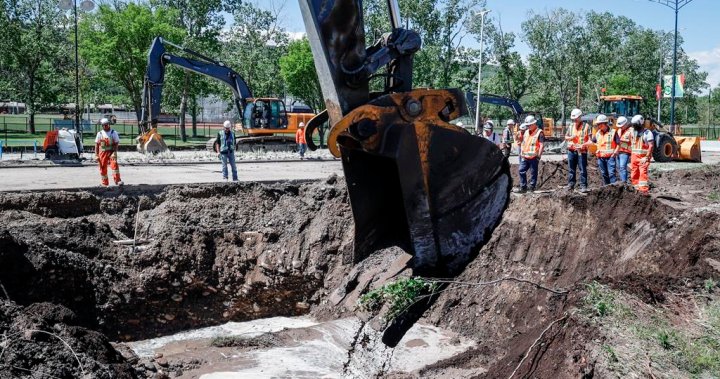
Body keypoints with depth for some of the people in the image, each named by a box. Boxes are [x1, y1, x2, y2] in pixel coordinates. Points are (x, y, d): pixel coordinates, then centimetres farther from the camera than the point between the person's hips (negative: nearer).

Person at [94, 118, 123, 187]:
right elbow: (97, 144, 8)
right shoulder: (100, 134, 7)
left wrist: (115, 153, -15)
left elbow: (116, 143, -3)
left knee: (114, 164, -22)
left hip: (111, 152, -2)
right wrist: (96, 155, 2)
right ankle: (104, 183, 17)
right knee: (103, 168, 5)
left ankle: (117, 180, -20)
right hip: (102, 152, 2)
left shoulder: (113, 133, 0)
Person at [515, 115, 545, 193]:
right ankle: (523, 187, 12)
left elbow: (542, 145, -11)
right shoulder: (526, 132, 16)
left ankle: (532, 188, 8)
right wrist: (522, 153, 17)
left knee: (533, 173, 1)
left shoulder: (539, 132, -6)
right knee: (521, 171, 5)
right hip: (525, 157, 7)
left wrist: (539, 156, -16)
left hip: (533, 157, -7)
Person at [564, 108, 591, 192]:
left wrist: (584, 144, -22)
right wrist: (571, 138, -4)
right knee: (571, 168, 9)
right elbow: (566, 137, 18)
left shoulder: (586, 126, -3)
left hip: (582, 151, -5)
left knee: (583, 169, -2)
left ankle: (583, 186, 0)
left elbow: (590, 139, -5)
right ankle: (571, 184, 17)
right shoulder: (571, 126, 12)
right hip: (571, 150, 5)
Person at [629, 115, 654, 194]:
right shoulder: (633, 132, 12)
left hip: (643, 157, -6)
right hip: (634, 157, 7)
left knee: (643, 173, -17)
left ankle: (644, 190, -22)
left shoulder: (647, 133, -8)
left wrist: (646, 157, -17)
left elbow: (651, 146, -13)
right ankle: (637, 189, 17)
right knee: (634, 174, 7)